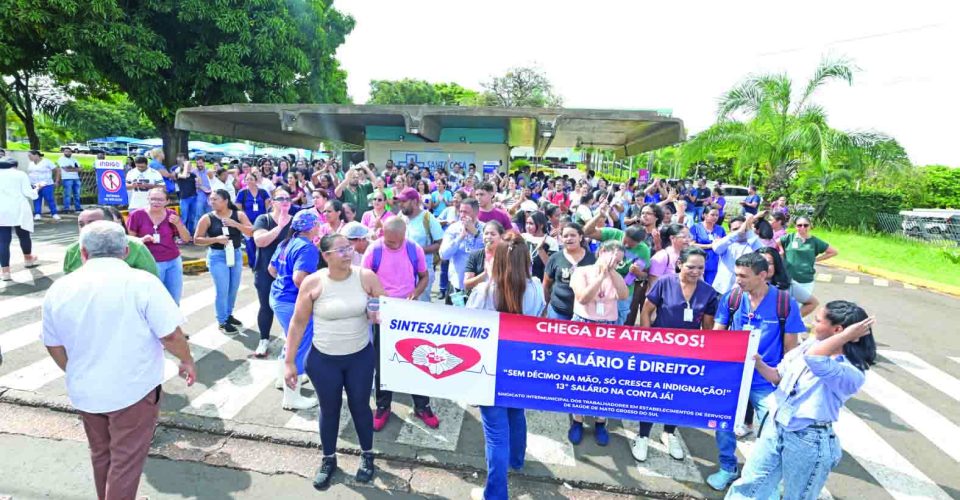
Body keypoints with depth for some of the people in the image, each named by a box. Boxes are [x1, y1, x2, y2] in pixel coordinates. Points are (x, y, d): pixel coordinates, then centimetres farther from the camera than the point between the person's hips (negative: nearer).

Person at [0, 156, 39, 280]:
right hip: (19, 210, -1)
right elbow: (28, 192, -3)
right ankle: (28, 259, 39)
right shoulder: (20, 174, 3)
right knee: (24, 235, 19)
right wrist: (36, 190, 17)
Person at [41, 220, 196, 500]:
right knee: (126, 460, 9)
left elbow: (54, 346, 8)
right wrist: (187, 361, -1)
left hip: (85, 392, 6)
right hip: (134, 389, -5)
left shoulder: (58, 289, -3)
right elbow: (170, 335, -19)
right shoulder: (141, 282, -19)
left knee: (100, 453, 26)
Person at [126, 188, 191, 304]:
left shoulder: (171, 215, 3)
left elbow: (186, 239, 2)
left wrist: (178, 223, -13)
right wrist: (142, 239, -18)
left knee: (174, 302, 10)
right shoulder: (137, 215, -4)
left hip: (173, 263, 3)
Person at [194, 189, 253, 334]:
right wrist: (216, 239, -19)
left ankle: (229, 315, 34)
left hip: (236, 254, 3)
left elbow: (251, 232, -8)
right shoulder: (207, 218, -7)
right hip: (217, 257, -3)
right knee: (222, 290, -1)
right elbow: (197, 239, -6)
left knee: (234, 288, 14)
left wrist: (235, 224, -20)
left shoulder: (239, 215, -2)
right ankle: (222, 322, 14)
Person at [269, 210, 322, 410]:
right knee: (298, 348, 2)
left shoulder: (287, 243, 9)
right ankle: (291, 398, 12)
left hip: (278, 297, 10)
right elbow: (299, 278, -31)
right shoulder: (308, 248, -20)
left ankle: (285, 378, 42)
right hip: (293, 303, -10)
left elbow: (272, 269, 17)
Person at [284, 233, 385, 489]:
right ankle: (328, 459, 41)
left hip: (361, 356, 1)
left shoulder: (366, 277, -10)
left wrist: (379, 315, -26)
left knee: (360, 405, 15)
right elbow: (298, 323, -5)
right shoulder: (313, 283, -13)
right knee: (329, 409, 16)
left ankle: (367, 455, 39)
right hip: (324, 359, 0)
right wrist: (289, 361, -4)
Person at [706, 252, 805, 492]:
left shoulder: (786, 304, -12)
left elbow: (790, 347, -4)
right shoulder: (731, 298, -6)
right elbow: (716, 335, 2)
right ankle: (727, 468, 35)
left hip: (767, 381, -2)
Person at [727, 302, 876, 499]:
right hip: (775, 427, 6)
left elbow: (814, 359, -45)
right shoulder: (811, 344, 0)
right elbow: (778, 377, 11)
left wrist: (847, 335, -32)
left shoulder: (852, 374, -22)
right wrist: (757, 362, -6)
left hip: (808, 442, -6)